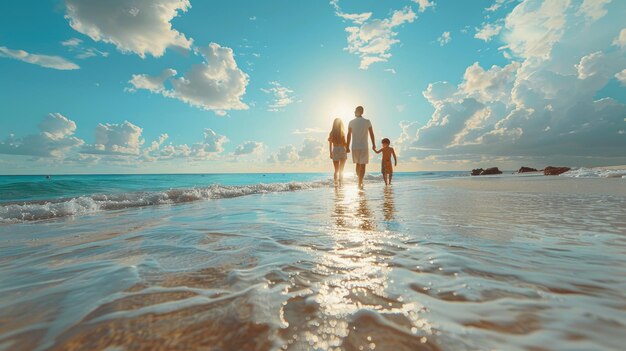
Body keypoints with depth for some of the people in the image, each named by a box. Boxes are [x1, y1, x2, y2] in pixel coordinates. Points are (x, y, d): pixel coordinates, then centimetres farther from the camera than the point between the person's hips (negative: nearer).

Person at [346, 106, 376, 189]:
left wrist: (348, 147, 4)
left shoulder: (351, 122, 1)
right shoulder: (367, 121, 0)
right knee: (362, 165, 1)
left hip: (354, 147, 2)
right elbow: (371, 134, 2)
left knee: (358, 164, 18)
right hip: (364, 146, -2)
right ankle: (360, 183, -4)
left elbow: (349, 135, -1)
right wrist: (374, 144, 12)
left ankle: (360, 181, 27)